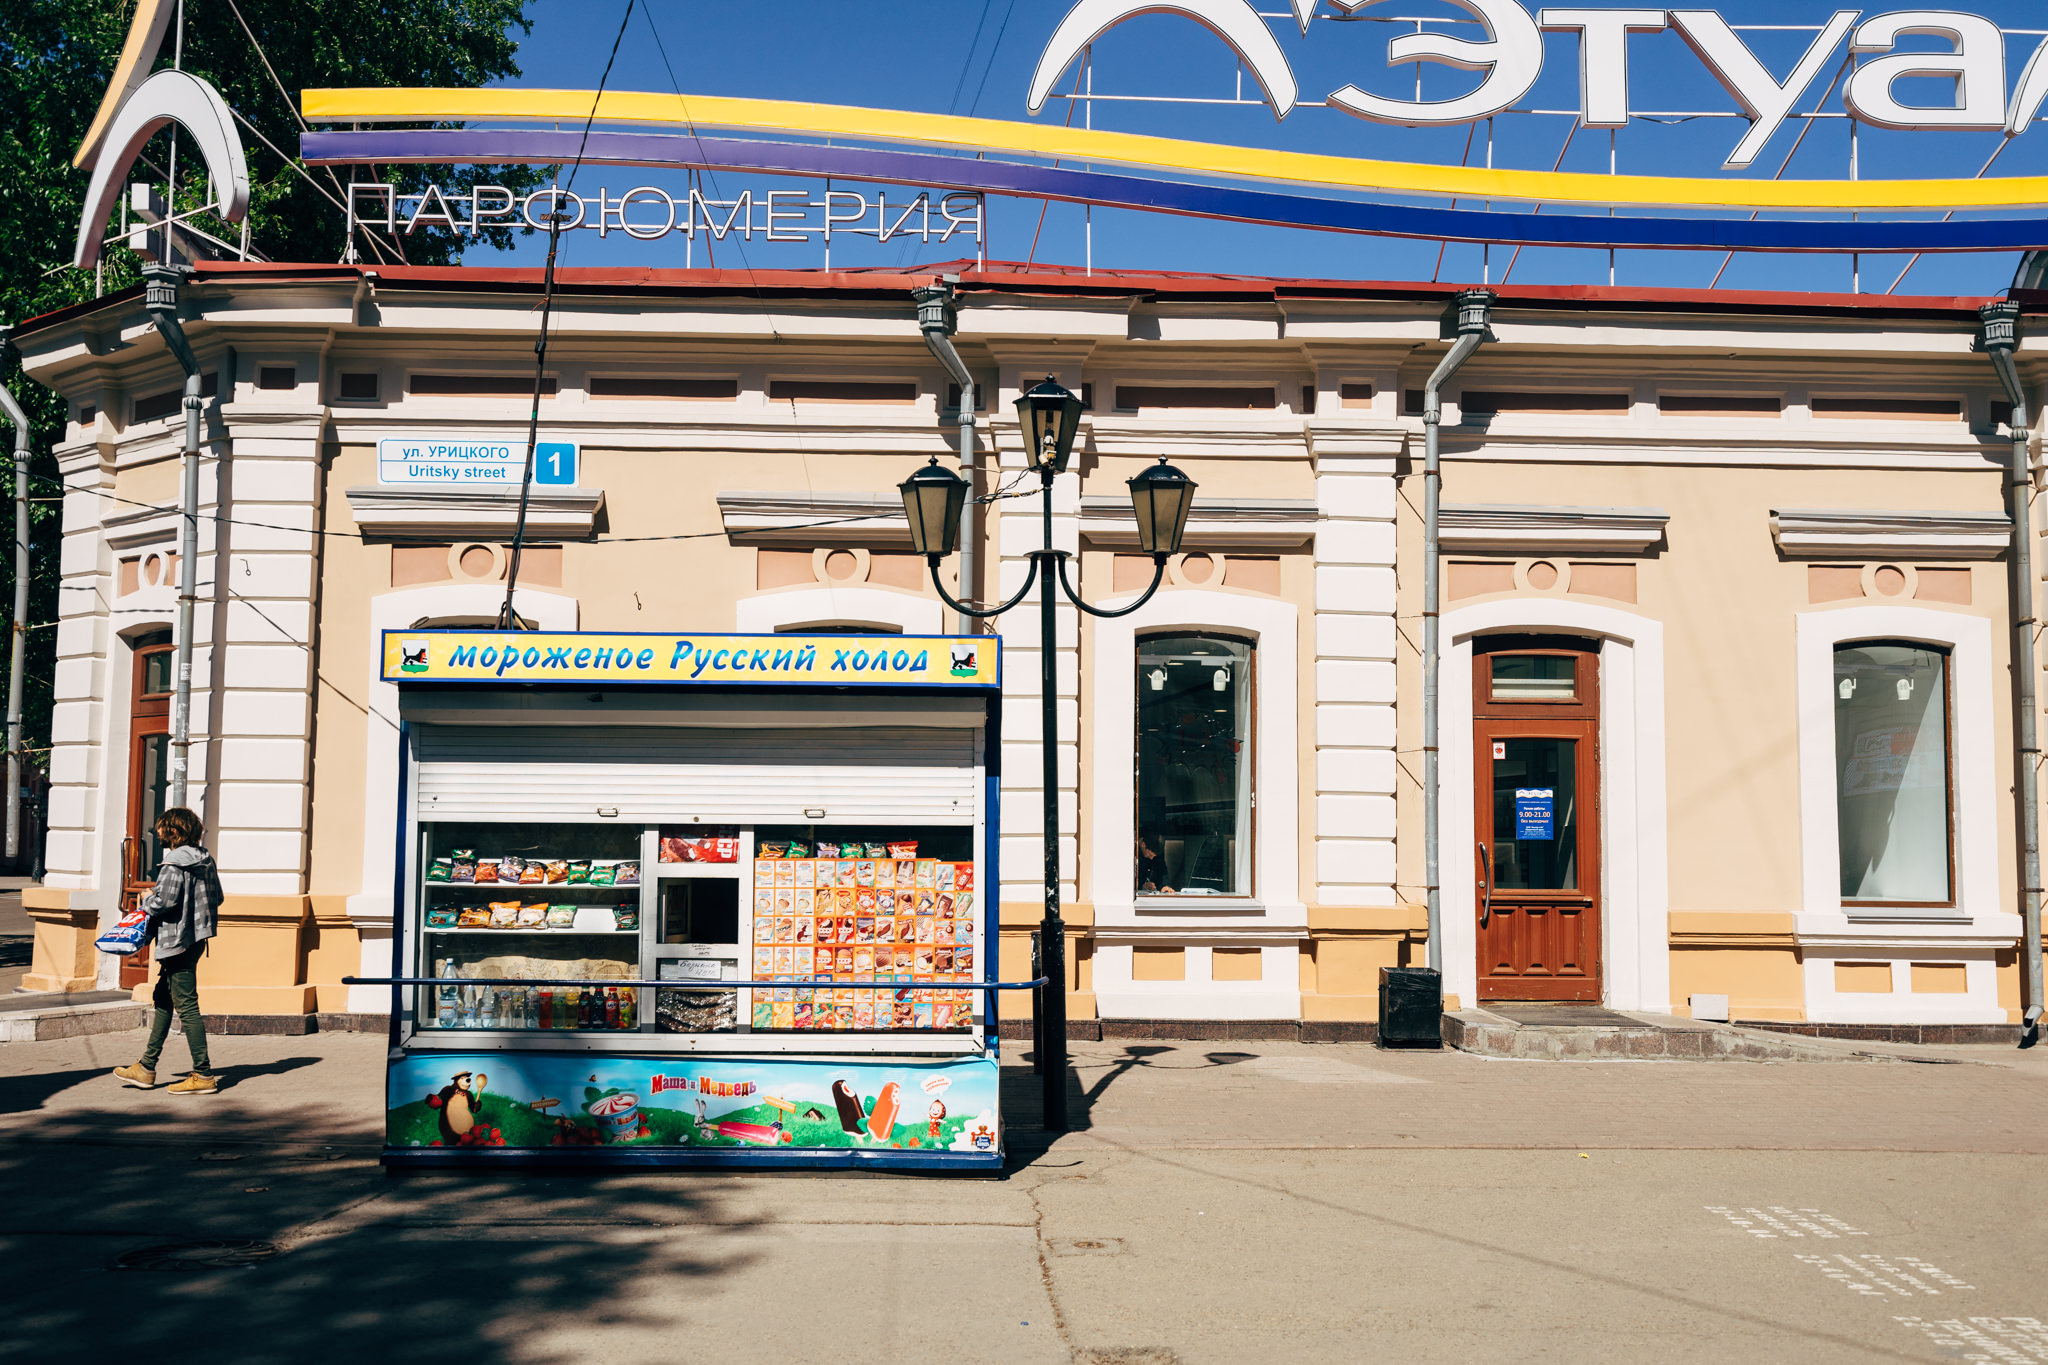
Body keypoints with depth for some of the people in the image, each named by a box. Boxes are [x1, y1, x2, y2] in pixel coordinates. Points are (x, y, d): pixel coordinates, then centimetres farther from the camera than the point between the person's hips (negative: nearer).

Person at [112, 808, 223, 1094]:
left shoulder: (174, 864, -16)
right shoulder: (205, 860, 9)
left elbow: (165, 900, -24)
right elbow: (217, 898, 12)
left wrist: (147, 901, -4)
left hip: (178, 941, -10)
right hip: (197, 938, 10)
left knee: (187, 1006, -5)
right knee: (162, 1000, 18)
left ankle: (203, 1075, -3)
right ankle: (146, 1069, 24)